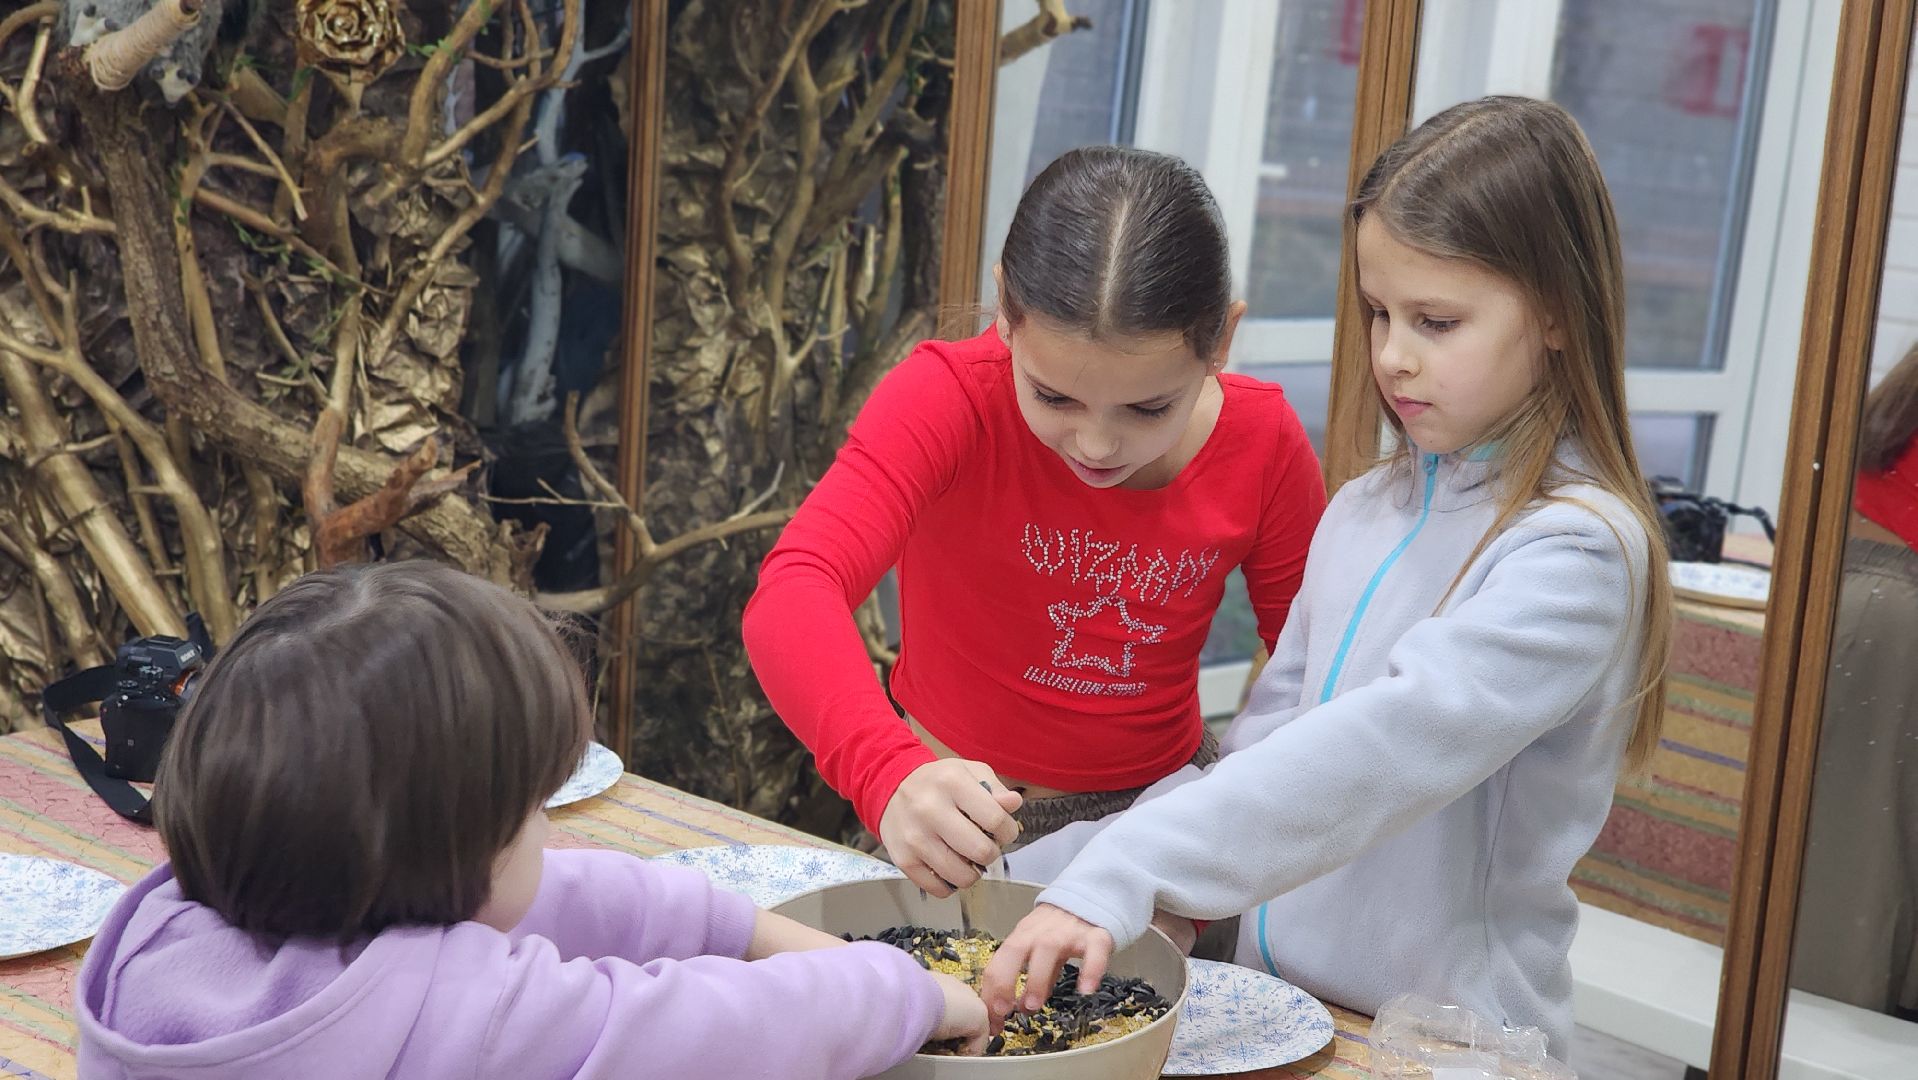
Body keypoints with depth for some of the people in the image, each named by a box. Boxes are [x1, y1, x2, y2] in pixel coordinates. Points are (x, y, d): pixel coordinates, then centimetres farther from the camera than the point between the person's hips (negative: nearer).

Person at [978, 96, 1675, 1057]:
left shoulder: (1581, 548, -12)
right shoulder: (1363, 513, 9)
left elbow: (1388, 747, -23)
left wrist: (1122, 877, -32)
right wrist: (1038, 872, 5)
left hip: (1439, 1043, -5)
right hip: (1278, 1010, 5)